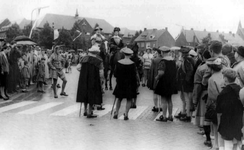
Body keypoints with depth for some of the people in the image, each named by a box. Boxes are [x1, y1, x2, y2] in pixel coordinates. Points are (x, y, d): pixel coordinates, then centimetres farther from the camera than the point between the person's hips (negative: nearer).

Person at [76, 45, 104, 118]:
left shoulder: (84, 58, -2)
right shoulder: (98, 61, -13)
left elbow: (78, 68, -1)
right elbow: (101, 74, -14)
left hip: (83, 80, 4)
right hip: (93, 81, -4)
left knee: (85, 94, 19)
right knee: (92, 95, 8)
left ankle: (85, 110, 29)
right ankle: (89, 113, 9)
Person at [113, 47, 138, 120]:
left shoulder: (118, 62, -5)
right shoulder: (132, 64, -12)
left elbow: (115, 74, -1)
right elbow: (134, 75, -10)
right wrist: (136, 83, 2)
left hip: (120, 83, 3)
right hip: (129, 84, -3)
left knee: (119, 99, 17)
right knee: (129, 100, 7)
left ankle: (116, 113, 17)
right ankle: (126, 114, 3)